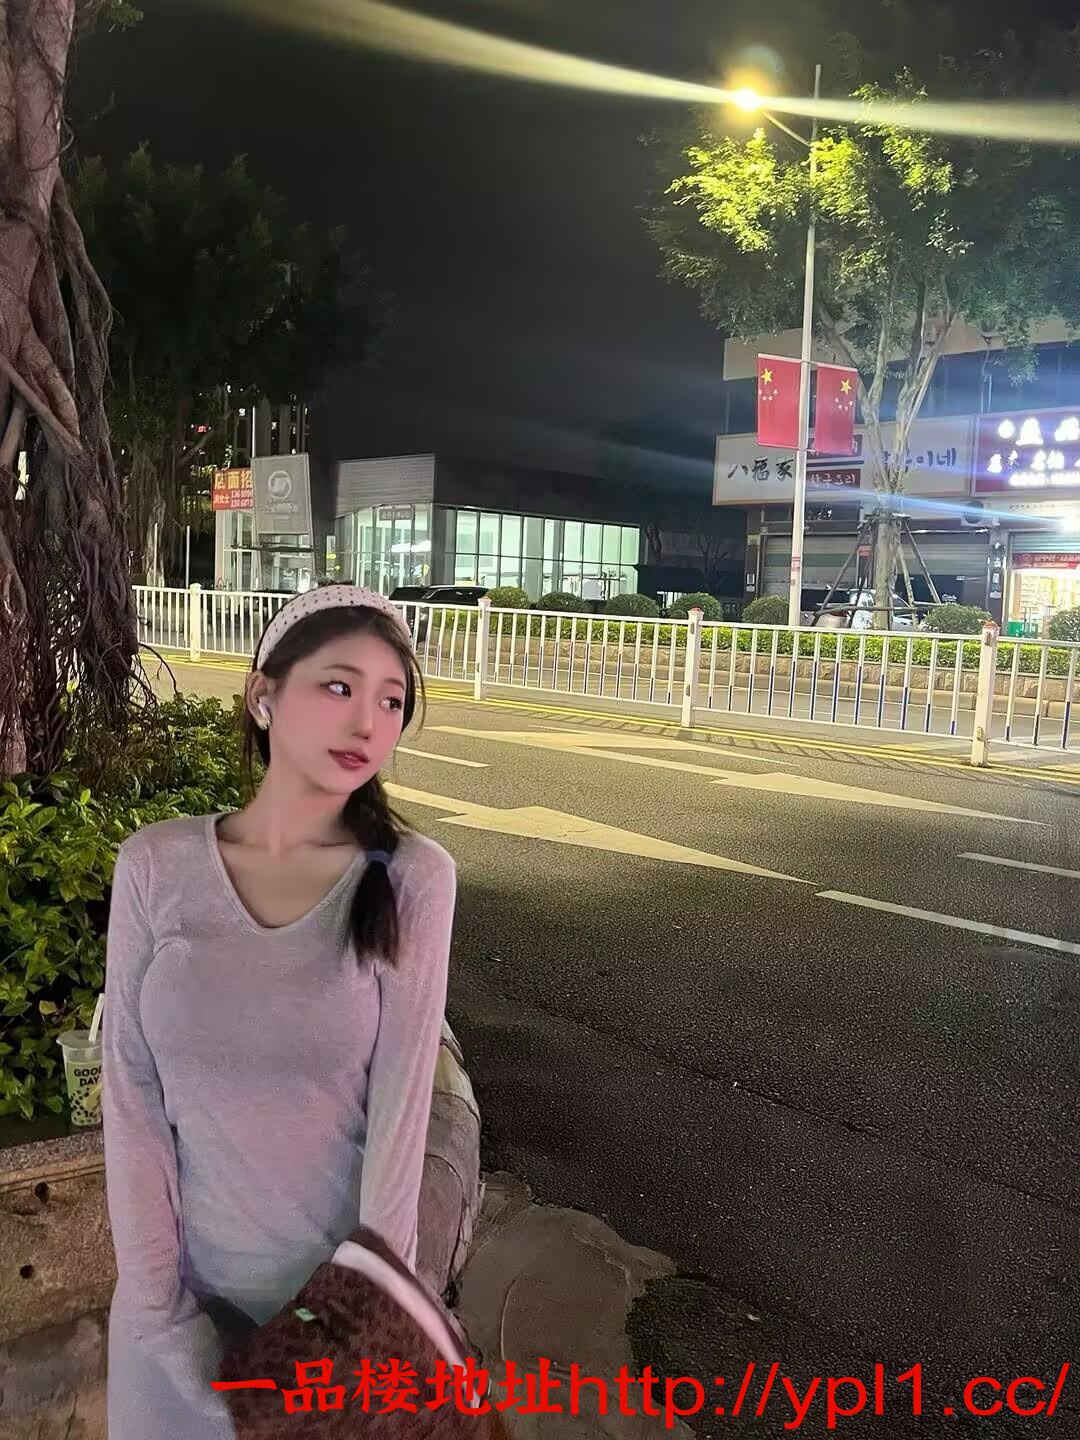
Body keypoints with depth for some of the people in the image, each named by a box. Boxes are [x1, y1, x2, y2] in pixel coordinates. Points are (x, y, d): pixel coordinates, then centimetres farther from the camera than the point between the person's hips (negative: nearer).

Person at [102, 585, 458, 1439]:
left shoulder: (412, 878, -13)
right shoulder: (156, 866, -10)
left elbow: (401, 1102, -14)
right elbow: (132, 1093, -8)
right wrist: (159, 1305, -9)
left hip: (343, 1277, -1)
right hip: (187, 1280, 1)